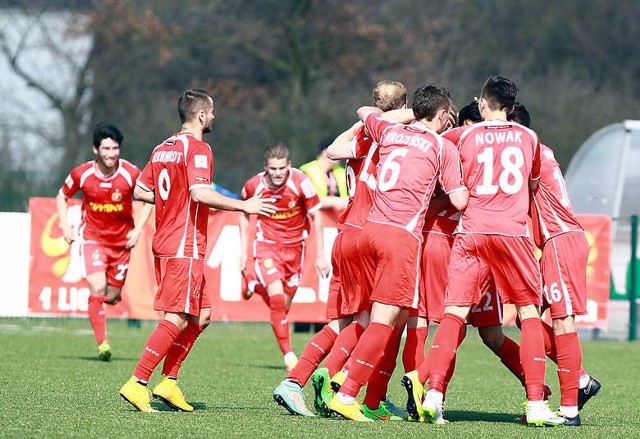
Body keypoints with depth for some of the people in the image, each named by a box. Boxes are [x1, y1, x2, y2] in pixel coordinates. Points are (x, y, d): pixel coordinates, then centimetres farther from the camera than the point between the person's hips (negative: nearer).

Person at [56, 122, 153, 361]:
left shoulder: (131, 173, -14)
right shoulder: (81, 174, -11)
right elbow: (62, 197, 7)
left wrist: (138, 228, -9)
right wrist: (65, 225, -4)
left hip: (122, 240, 1)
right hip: (92, 236, -1)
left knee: (112, 297, 7)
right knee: (97, 288, -21)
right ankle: (102, 343, -15)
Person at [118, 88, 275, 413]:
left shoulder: (163, 148, 14)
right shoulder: (197, 148, -11)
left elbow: (140, 191, 17)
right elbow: (200, 192, -25)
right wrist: (244, 206, -18)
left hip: (165, 243, 9)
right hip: (185, 248, -9)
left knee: (200, 316, 14)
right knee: (177, 319, -9)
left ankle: (168, 383, 10)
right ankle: (137, 384, -14)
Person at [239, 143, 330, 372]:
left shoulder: (300, 182, -21)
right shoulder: (253, 186, -16)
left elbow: (315, 216, -8)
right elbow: (244, 215, 5)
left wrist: (320, 255, -6)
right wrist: (243, 253, 5)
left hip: (294, 246, 1)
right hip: (266, 244, -1)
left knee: (285, 304, 12)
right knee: (277, 297, -20)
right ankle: (288, 355, -15)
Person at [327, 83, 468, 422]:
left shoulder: (390, 132, 16)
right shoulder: (441, 147, 2)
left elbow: (364, 111, 40)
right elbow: (460, 201, -1)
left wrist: (409, 115, 47)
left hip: (370, 229, 6)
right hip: (401, 235, -6)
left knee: (399, 316, 15)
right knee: (384, 319, -7)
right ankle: (346, 395, -15)